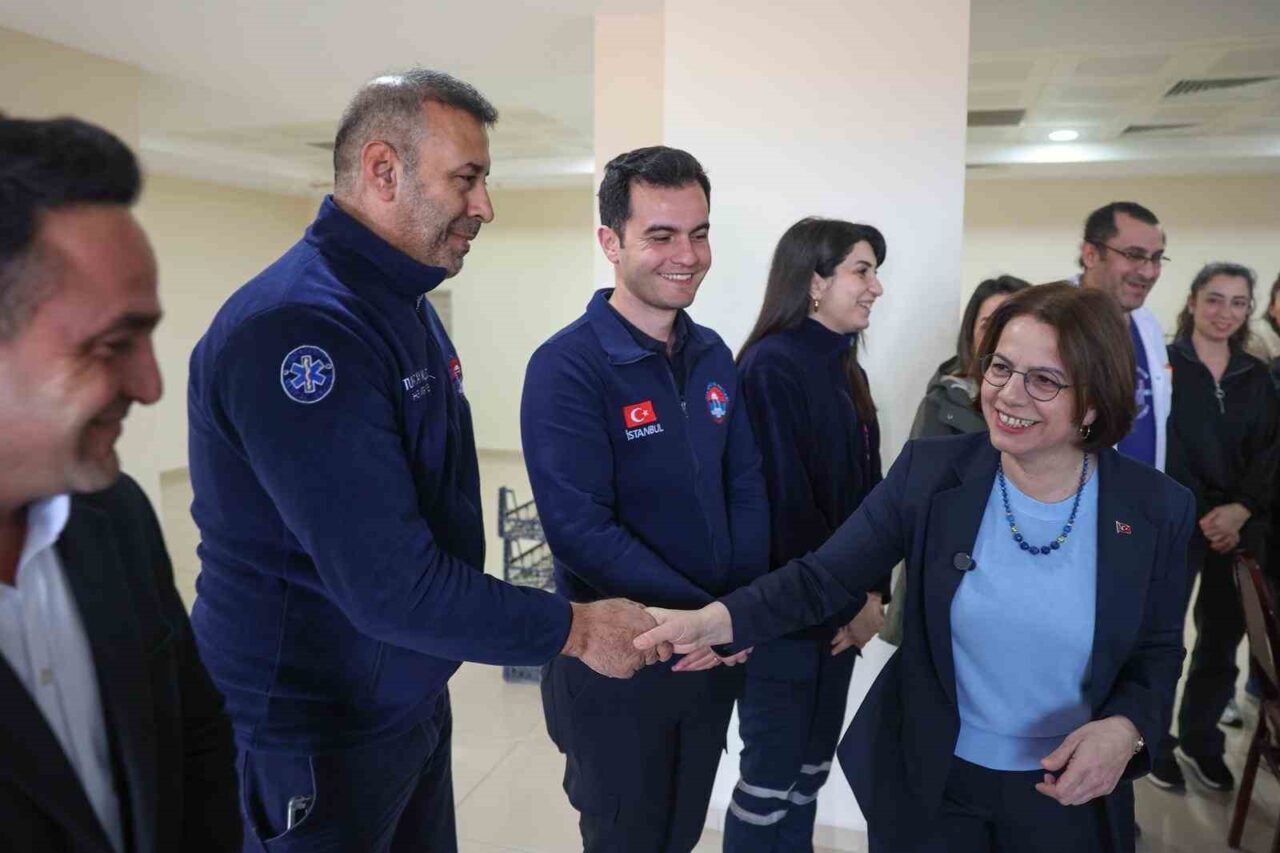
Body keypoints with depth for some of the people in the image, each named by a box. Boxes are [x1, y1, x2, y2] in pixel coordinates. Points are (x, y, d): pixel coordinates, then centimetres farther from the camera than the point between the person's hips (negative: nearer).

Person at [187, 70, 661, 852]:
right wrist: (574, 630, -19)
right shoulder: (294, 327, -26)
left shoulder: (406, 308, 7)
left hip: (414, 699, 8)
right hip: (316, 731, -8)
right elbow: (390, 586, -29)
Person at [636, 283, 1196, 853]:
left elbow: (1158, 654, 2)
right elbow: (823, 577, -13)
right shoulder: (928, 471, -14)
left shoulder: (1156, 509, -11)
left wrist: (1124, 729, -19)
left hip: (1069, 790, 1)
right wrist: (716, 619, -29)